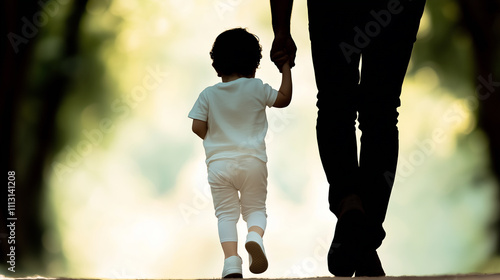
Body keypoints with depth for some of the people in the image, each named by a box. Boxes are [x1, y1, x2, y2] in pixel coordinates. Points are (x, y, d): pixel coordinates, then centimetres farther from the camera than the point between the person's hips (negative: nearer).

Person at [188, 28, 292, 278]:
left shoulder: (208, 95, 4)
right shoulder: (256, 88, 1)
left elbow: (198, 127, -1)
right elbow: (284, 99, 11)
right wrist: (285, 68, 20)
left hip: (219, 162, 0)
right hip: (252, 160, 0)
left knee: (226, 214, 4)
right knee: (255, 208, 11)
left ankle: (231, 260, -17)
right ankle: (255, 236, -22)